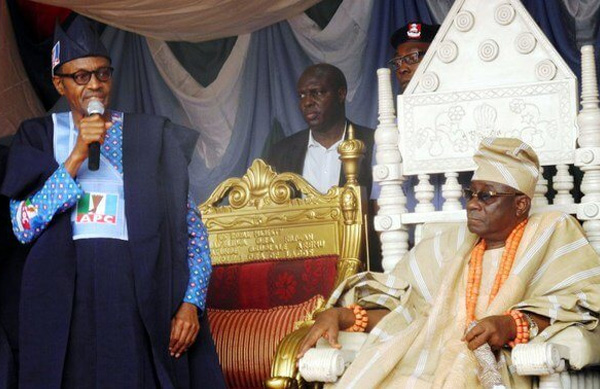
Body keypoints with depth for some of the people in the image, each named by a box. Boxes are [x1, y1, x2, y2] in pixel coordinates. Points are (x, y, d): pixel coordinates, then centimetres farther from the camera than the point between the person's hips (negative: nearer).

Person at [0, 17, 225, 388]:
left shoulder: (152, 136, 7)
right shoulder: (38, 136, 9)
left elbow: (193, 228, 4)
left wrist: (191, 303, -8)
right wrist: (77, 156, -10)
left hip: (141, 298, 0)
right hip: (66, 300, 0)